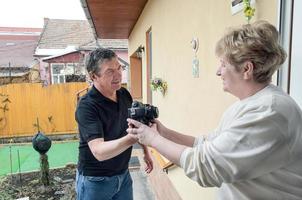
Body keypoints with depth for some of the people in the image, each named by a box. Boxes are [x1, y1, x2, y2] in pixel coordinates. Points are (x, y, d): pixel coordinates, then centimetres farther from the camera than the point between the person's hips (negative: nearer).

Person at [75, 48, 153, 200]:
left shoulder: (124, 94, -4)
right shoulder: (87, 106, -24)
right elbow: (99, 152, -34)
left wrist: (145, 151, 8)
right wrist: (133, 138, -47)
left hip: (123, 174, 5)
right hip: (96, 180, -5)